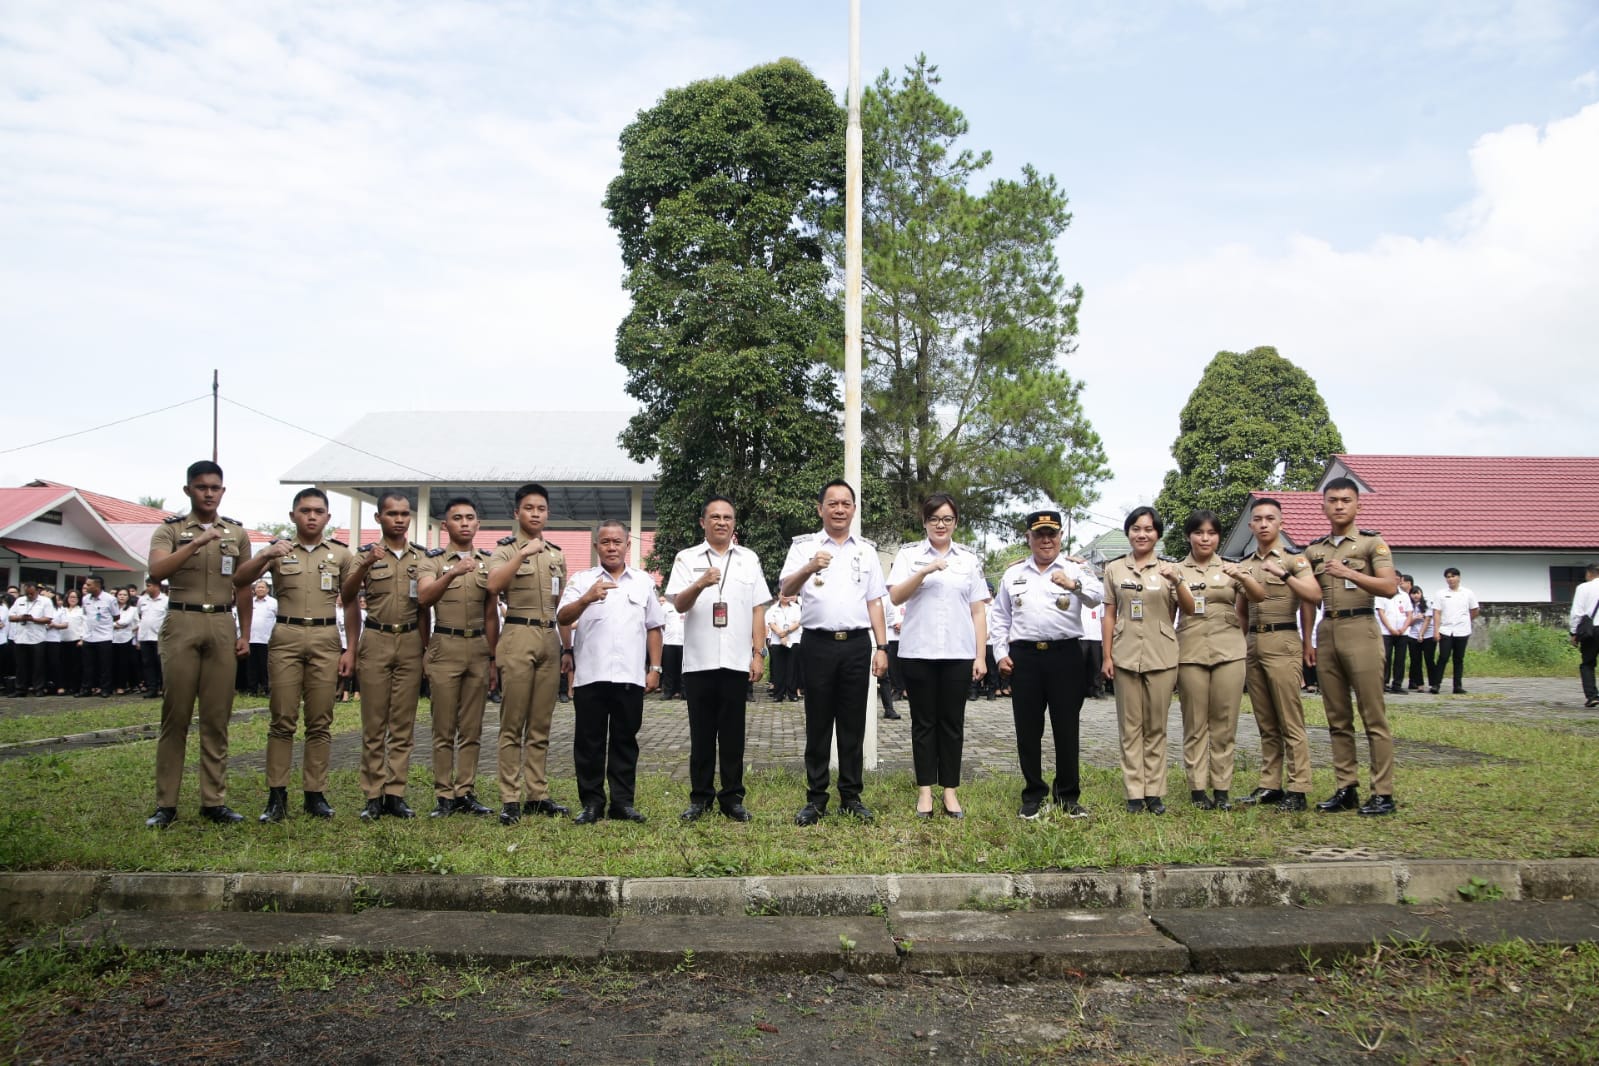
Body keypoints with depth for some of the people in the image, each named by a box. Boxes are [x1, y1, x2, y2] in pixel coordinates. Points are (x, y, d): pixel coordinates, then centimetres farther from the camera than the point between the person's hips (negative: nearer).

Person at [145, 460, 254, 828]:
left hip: (222, 626, 3)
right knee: (175, 715, -1)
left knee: (217, 717, 4)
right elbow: (157, 571, -14)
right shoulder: (170, 529, 4)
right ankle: (166, 803, 5)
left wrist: (244, 634, 9)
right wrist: (197, 543, -23)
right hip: (181, 624, -2)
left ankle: (214, 801, 9)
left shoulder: (236, 533, 13)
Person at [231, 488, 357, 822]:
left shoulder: (341, 554, 9)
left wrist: (351, 649, 2)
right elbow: (239, 582, -6)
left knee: (320, 722, 3)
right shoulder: (277, 550, 7)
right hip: (285, 637, 0)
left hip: (326, 639, 1)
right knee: (282, 720, 0)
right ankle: (277, 795, 4)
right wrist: (264, 556, -23)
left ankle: (315, 794, 9)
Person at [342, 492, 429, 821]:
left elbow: (424, 607, 12)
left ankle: (395, 794, 9)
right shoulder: (366, 553, 3)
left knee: (404, 724, 4)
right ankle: (373, 796, 7)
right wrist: (365, 565, -27)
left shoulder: (422, 556, 8)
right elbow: (347, 597, -11)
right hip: (376, 641, -2)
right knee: (374, 723, 2)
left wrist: (426, 647, 7)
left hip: (410, 642, 2)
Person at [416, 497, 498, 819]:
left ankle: (466, 793, 11)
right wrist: (453, 573, -33)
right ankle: (444, 796, 6)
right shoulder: (434, 560, 2)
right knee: (444, 728, 0)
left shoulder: (488, 562, 11)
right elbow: (424, 598, -17)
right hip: (445, 647, -3)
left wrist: (493, 658, 11)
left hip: (479, 648, 3)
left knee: (472, 728, 6)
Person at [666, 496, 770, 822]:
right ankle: (701, 797, 14)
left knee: (733, 734, 5)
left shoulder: (749, 559, 11)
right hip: (699, 661, -1)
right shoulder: (687, 559, 5)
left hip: (737, 661, 1)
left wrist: (758, 654, 1)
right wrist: (700, 584, -26)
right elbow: (678, 605, -6)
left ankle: (732, 797, 13)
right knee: (701, 733, 6)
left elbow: (758, 610, 9)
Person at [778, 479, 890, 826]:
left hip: (857, 644, 2)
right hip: (818, 644, -2)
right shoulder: (804, 546, 2)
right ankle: (816, 798, 11)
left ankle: (851, 796, 15)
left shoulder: (866, 549, 11)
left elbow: (875, 602, 12)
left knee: (853, 723, 7)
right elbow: (786, 590, -11)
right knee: (818, 723, 4)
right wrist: (808, 569, -32)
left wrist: (881, 647, 4)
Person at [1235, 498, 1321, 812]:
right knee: (1265, 723, 9)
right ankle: (1270, 785, 13)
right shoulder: (1243, 566, 16)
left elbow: (1314, 596, -16)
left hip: (1282, 642, -5)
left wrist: (1283, 574, -26)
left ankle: (1298, 789, -4)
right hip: (1253, 645, 6)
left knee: (1290, 721, -7)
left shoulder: (1294, 559, 1)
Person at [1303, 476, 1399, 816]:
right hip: (1327, 632, 5)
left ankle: (1383, 793, -2)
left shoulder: (1371, 542, 2)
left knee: (1373, 715, -5)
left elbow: (1390, 587, -10)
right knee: (1337, 718, 7)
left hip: (1359, 629, -5)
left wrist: (1349, 573, -21)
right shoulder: (1314, 550, 16)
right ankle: (1346, 789, 12)